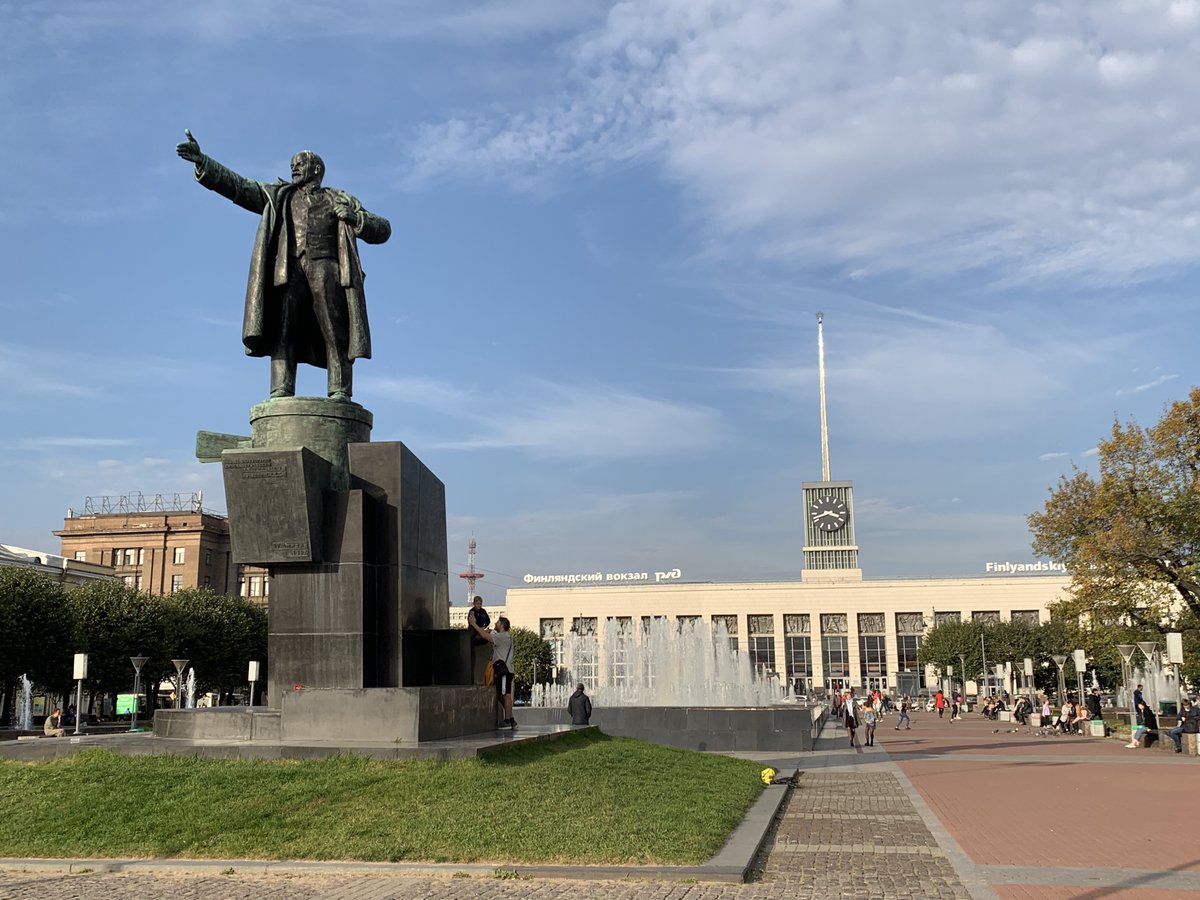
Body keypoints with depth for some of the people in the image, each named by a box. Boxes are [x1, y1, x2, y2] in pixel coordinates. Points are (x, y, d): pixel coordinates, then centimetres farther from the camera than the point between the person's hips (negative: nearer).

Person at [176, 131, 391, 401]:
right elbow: (237, 186, 15)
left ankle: (340, 395, -13)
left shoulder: (340, 200, 22)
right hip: (290, 270, 1)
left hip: (326, 270, -1)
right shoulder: (278, 196, 26)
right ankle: (281, 393, -21)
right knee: (282, 331, -14)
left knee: (337, 336, -10)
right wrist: (203, 163, 2)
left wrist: (354, 218, -1)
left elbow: (383, 230, 17)